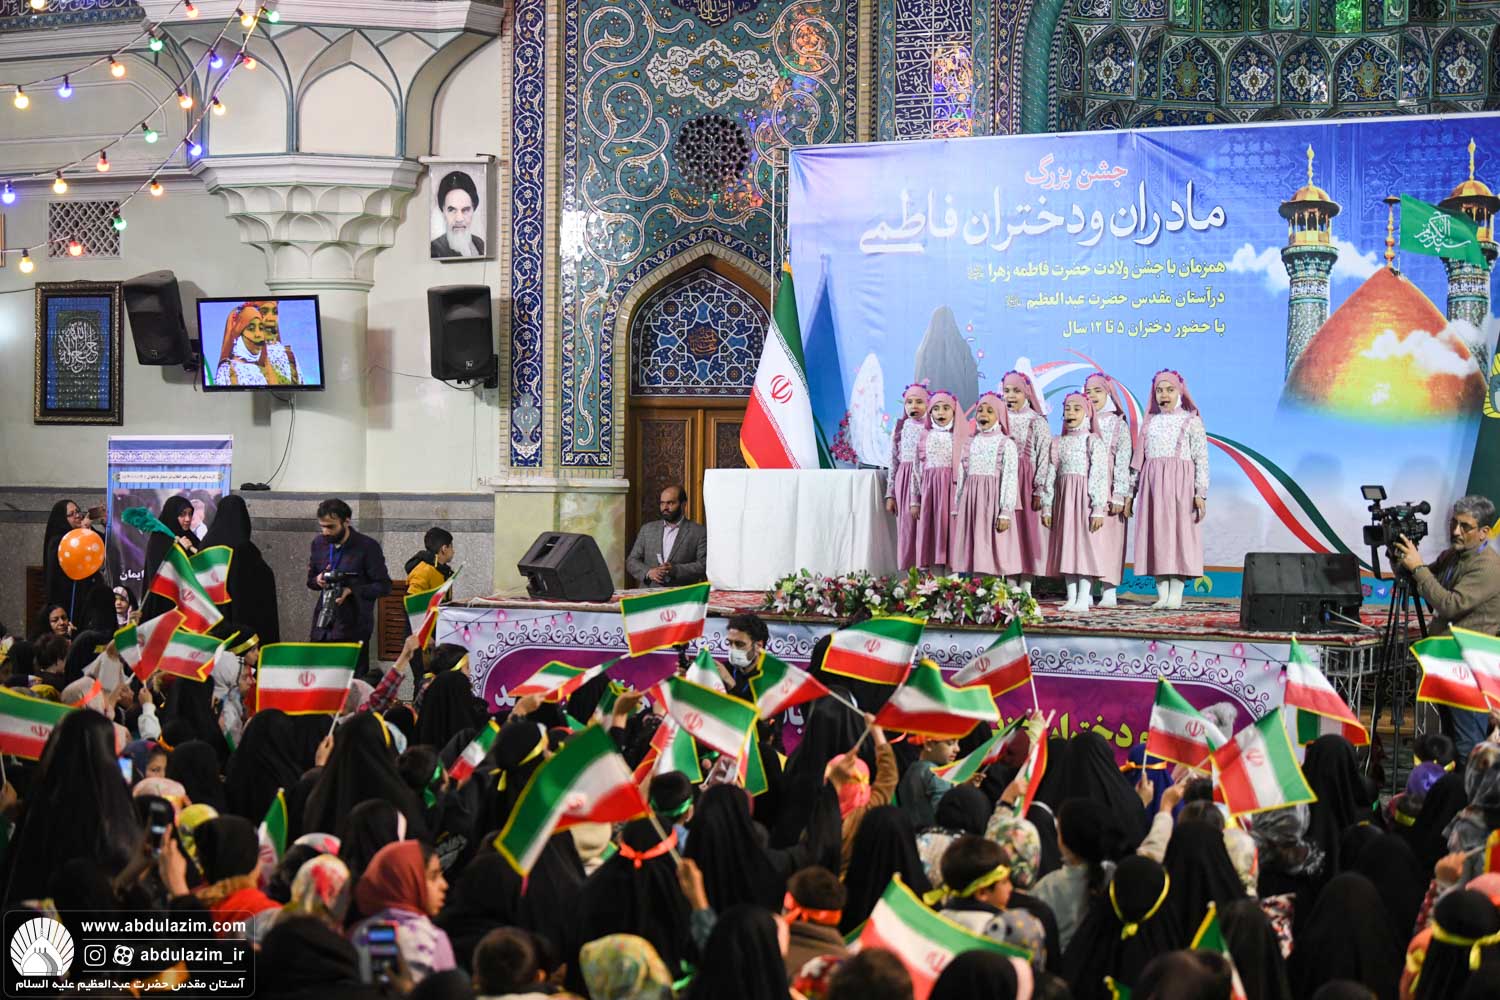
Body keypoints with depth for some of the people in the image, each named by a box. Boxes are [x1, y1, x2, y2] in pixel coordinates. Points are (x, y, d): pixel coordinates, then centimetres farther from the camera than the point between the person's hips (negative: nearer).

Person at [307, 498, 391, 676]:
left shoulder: (367, 547, -7)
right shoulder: (319, 543, 9)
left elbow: (384, 586, -7)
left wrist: (352, 591, -20)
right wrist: (318, 581, -3)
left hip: (353, 629, -5)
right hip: (322, 627, 5)